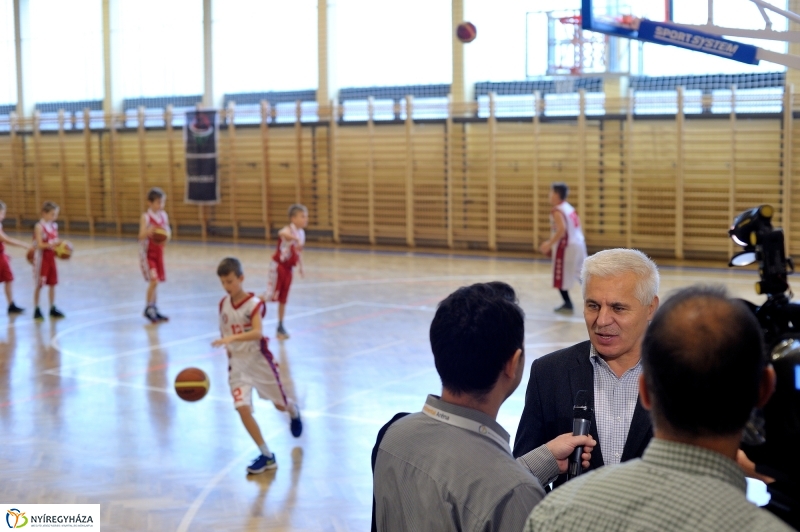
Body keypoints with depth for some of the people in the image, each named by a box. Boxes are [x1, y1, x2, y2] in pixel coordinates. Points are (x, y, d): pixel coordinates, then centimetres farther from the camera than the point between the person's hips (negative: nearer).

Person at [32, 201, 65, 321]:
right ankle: (37, 310, 10)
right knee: (39, 285, 2)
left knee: (52, 283, 10)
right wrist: (51, 244, -32)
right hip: (41, 258, -6)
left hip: (51, 257, 6)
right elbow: (39, 245, -19)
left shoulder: (54, 226, 7)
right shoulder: (39, 226, -14)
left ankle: (52, 309, 19)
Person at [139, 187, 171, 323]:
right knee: (153, 281, -14)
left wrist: (167, 233, -14)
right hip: (147, 253, -6)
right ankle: (148, 309, 2)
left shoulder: (164, 215, 3)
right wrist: (149, 231, -45)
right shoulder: (146, 217, -15)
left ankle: (154, 309, 21)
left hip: (159, 252, 6)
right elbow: (141, 236, -24)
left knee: (156, 282, 10)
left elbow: (168, 232, 10)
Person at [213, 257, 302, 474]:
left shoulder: (254, 304, -18)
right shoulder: (223, 304, -1)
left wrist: (232, 338, -48)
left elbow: (257, 333, -35)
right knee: (243, 408, -14)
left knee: (280, 404, 13)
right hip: (237, 362, 3)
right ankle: (267, 456, -2)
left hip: (258, 359, -3)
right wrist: (232, 357, 10)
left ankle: (294, 411, 53)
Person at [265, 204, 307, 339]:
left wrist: (300, 266, 11)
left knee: (283, 299, 12)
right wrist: (295, 238, -61)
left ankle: (280, 327, 19)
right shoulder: (288, 230, -18)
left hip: (288, 268, 7)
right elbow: (282, 233, -44)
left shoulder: (301, 233, 6)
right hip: (278, 265, -7)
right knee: (271, 295, -11)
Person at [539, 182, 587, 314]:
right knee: (582, 274, 16)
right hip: (579, 244, 9)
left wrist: (549, 244, -21)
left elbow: (562, 230, -27)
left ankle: (568, 304, 10)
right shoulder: (570, 208, 14)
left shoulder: (557, 211, -14)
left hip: (566, 246, -8)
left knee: (560, 277, 4)